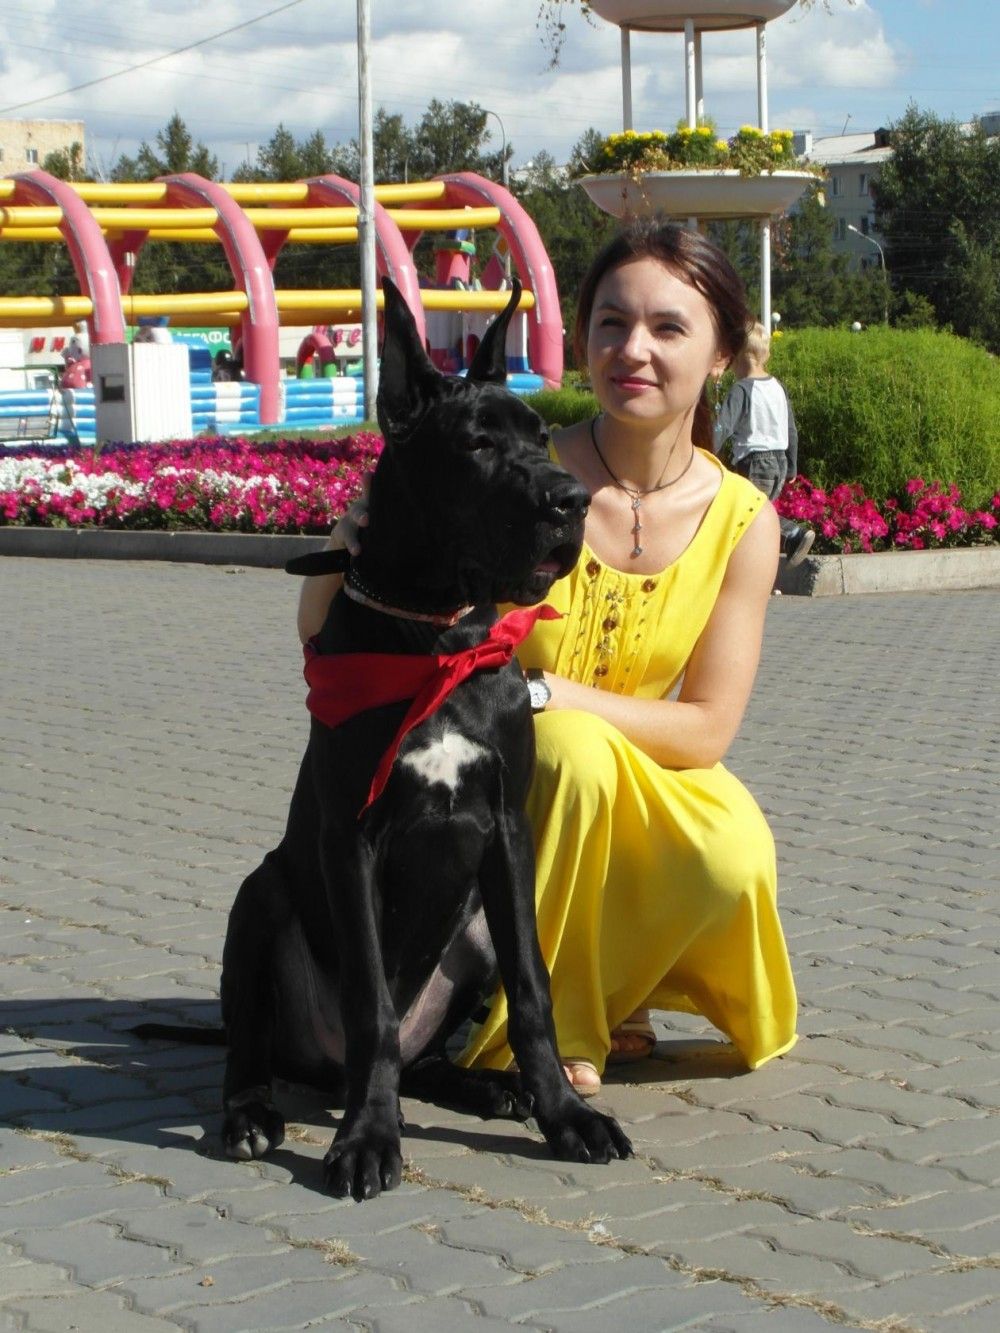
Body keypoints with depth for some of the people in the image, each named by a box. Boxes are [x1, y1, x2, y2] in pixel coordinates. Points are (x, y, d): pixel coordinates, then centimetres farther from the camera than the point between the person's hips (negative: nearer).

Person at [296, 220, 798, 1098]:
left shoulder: (741, 521, -9)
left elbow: (708, 730, -12)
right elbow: (323, 632, -15)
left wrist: (541, 691, -25)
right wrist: (352, 541, -38)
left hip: (633, 780, 2)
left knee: (733, 859, -29)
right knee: (575, 748, -35)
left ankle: (598, 993, 5)